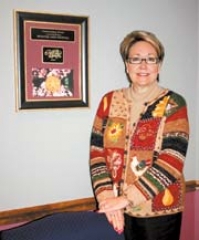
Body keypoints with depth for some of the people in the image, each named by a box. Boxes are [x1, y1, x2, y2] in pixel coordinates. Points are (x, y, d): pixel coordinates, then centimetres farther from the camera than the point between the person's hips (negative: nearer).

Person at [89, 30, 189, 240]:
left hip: (158, 210, -2)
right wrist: (106, 196, -14)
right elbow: (97, 151, -1)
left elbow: (171, 162, -16)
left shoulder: (174, 103, -8)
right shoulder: (109, 100, 2)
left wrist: (126, 198, -19)